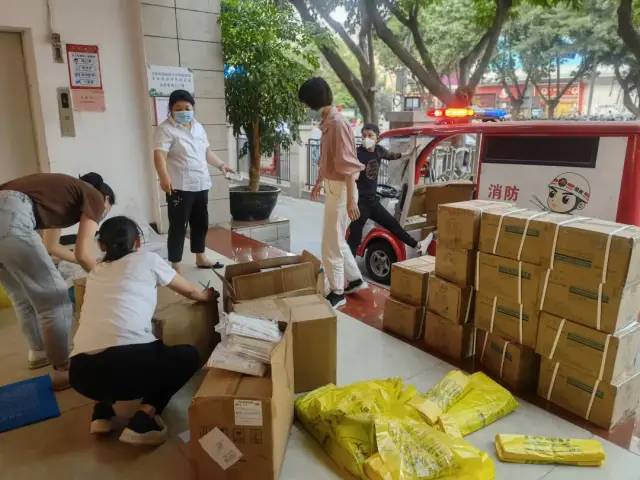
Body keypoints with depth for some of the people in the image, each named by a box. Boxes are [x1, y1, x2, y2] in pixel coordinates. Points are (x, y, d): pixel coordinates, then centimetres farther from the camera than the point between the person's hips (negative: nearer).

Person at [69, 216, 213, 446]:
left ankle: (101, 411, 19)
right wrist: (205, 296, 51)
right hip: (126, 361, -6)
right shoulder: (147, 259, 14)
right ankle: (142, 422, 5)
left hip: (81, 372, 6)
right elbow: (189, 291, 28)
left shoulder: (95, 273, 24)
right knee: (188, 355, 22)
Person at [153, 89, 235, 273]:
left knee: (201, 223, 17)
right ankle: (175, 266, 6)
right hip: (179, 187, -7)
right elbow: (159, 155, -21)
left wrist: (221, 164, 23)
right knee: (178, 227, -2)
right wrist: (164, 177, -36)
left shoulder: (198, 127, 14)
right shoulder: (166, 129, -10)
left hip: (201, 185, 8)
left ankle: (200, 258, 32)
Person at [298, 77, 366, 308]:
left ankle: (337, 293, 14)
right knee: (337, 240, 19)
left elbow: (348, 164, -23)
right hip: (332, 187, 10)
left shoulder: (338, 123, -19)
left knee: (331, 245, 0)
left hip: (340, 190, -10)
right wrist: (318, 183, 31)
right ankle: (355, 279, 34)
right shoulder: (326, 123, 9)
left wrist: (351, 199, -24)